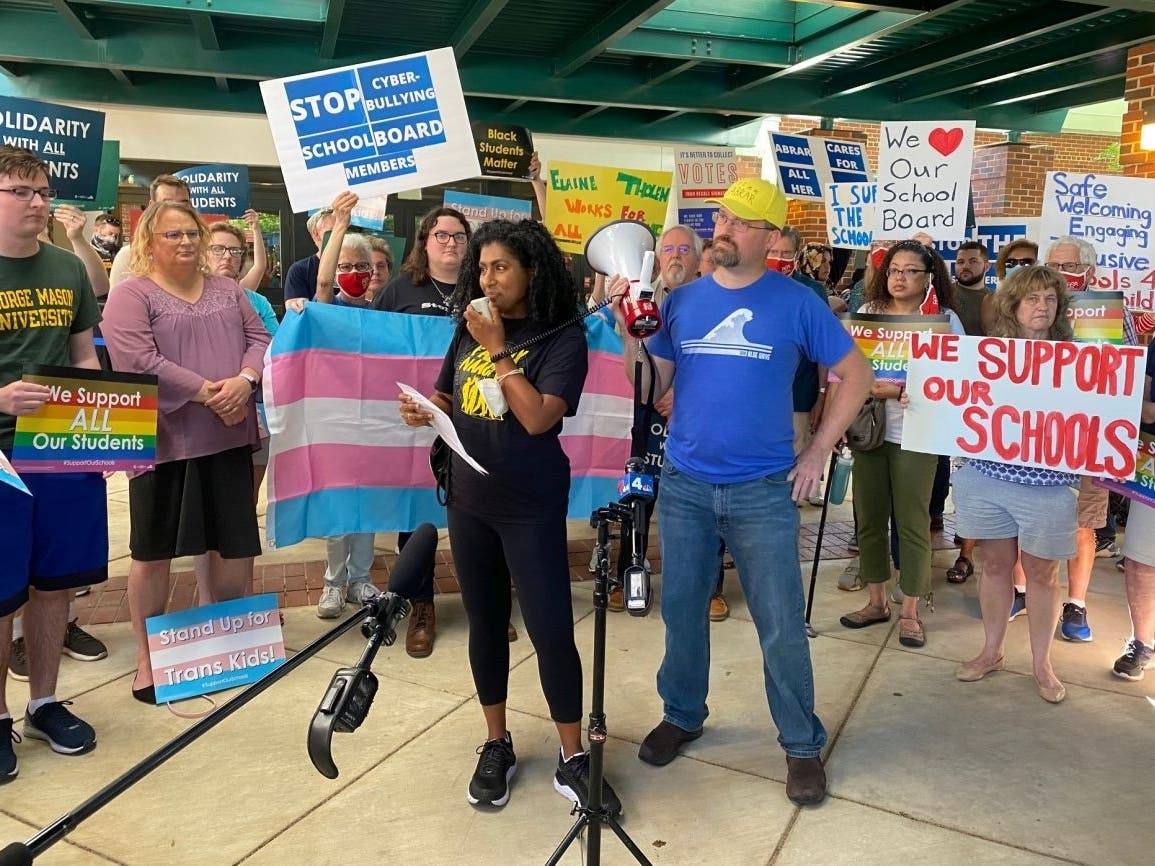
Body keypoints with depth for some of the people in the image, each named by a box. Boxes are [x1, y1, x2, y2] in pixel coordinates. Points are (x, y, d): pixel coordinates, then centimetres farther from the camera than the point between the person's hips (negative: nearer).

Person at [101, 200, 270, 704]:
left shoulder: (227, 290, 15)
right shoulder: (131, 295, -2)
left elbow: (260, 339, 7)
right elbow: (137, 361, -15)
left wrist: (243, 381, -12)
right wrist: (204, 392, -18)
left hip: (230, 437, 5)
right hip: (163, 440, -4)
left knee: (236, 542, 10)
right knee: (153, 550, 5)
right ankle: (147, 657, 18)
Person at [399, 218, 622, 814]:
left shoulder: (562, 337, -10)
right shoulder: (469, 330, 6)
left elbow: (538, 418, -22)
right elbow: (450, 402, 17)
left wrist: (498, 349, -18)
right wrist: (422, 410, -5)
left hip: (531, 507, -5)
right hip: (468, 499, 6)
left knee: (551, 630, -3)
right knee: (485, 623, 14)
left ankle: (572, 759, 15)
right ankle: (496, 745, 31)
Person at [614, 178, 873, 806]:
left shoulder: (796, 302, -4)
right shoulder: (681, 301, 4)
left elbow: (856, 375, 4)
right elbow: (651, 389, 4)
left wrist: (818, 452, -2)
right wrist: (628, 332, -10)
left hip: (762, 490, -3)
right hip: (683, 485, 3)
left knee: (781, 625, 4)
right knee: (681, 610, 14)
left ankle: (802, 744, 24)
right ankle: (682, 715, 36)